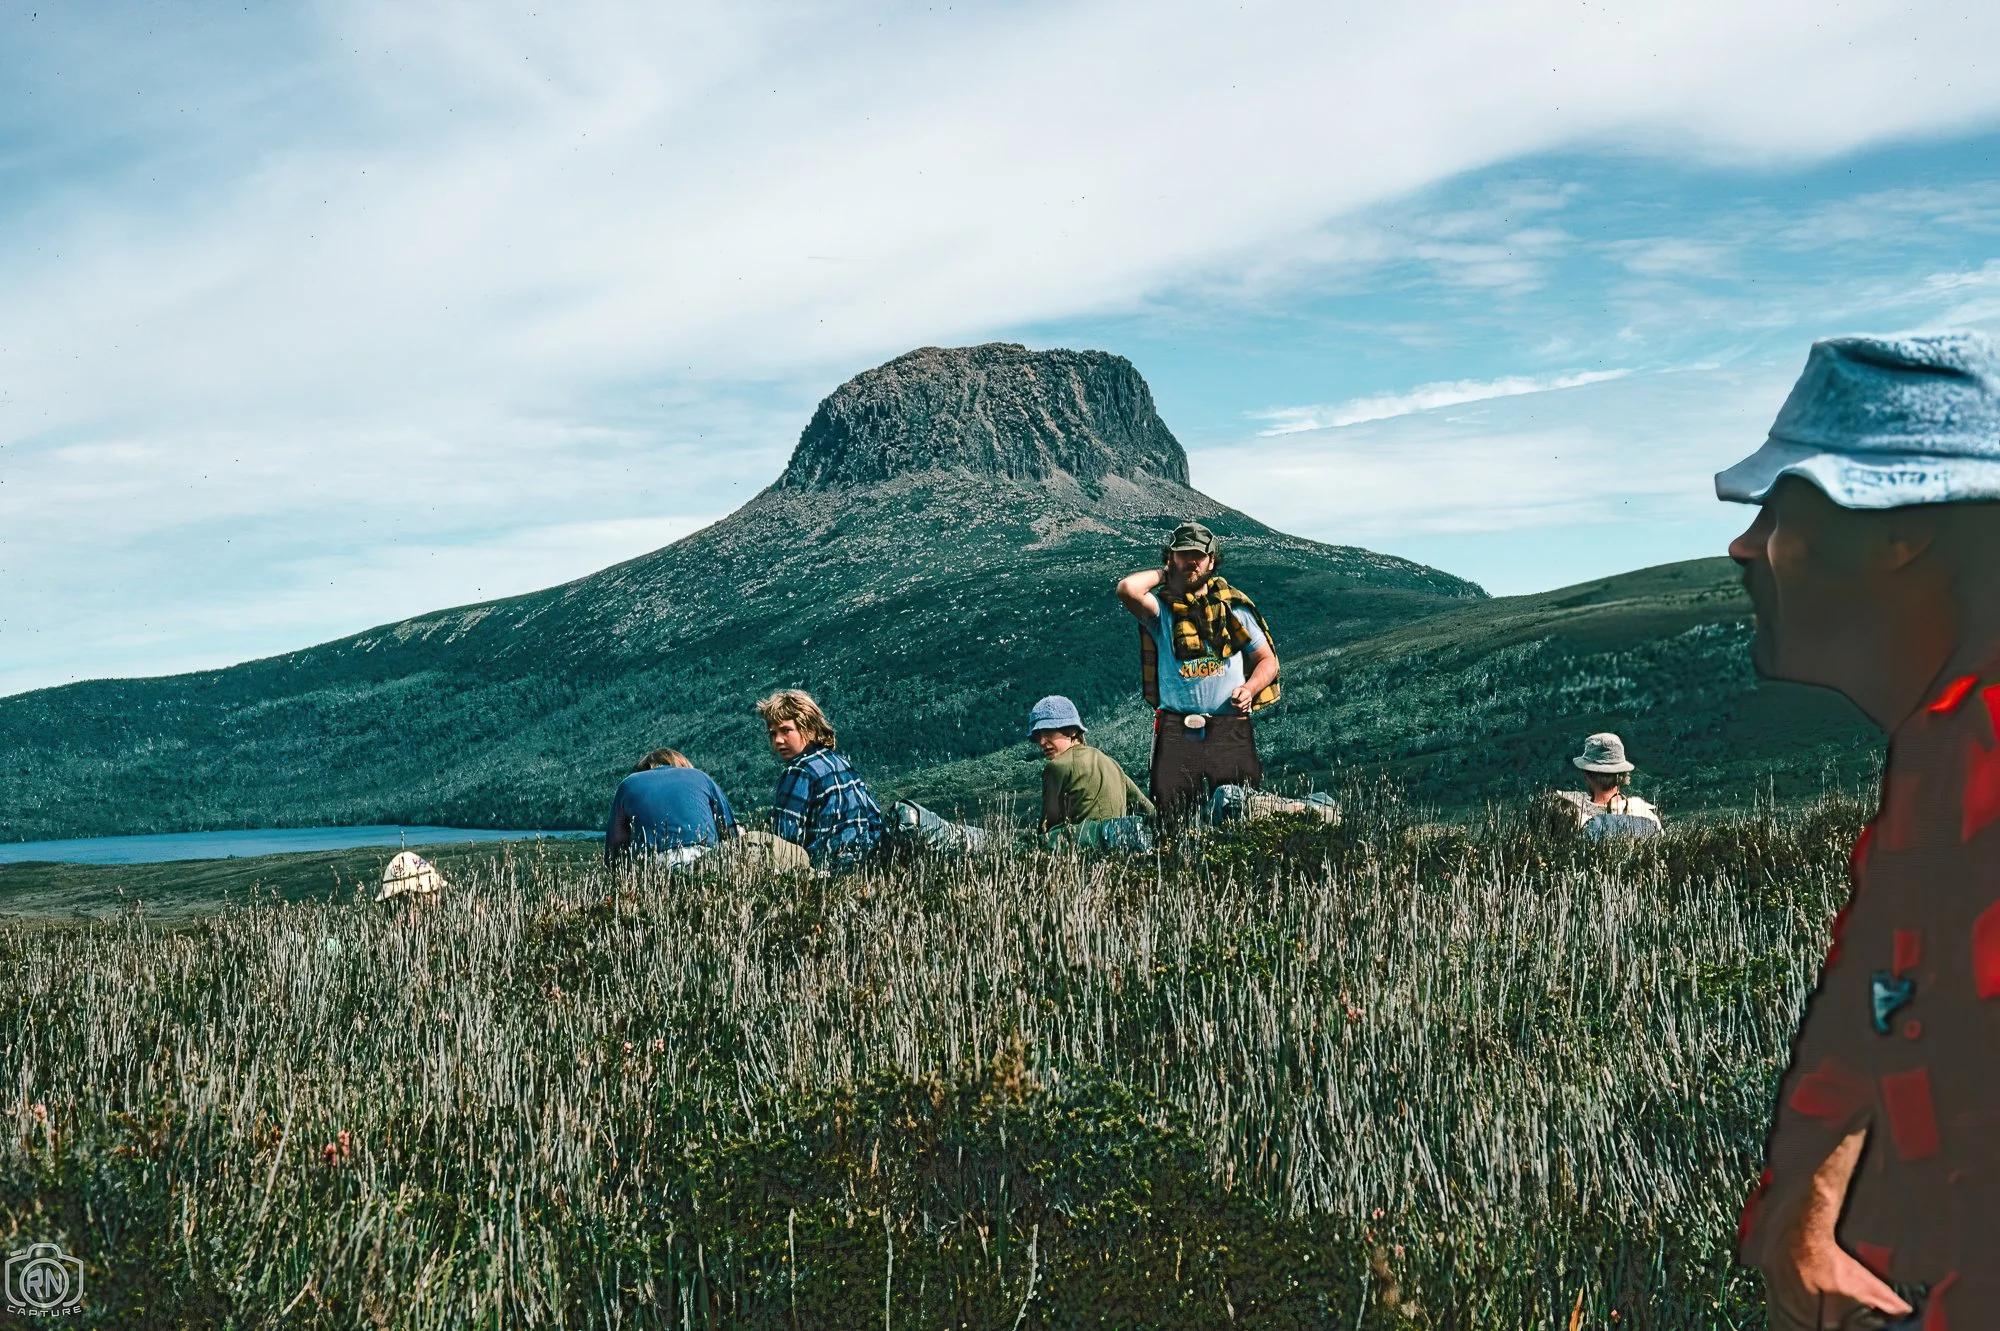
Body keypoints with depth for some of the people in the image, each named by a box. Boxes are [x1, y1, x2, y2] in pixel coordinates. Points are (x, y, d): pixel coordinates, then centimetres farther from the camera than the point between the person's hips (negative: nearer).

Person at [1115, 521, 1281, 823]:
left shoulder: (1233, 606, 13)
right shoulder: (1161, 608, 7)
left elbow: (1268, 660, 17)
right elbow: (1127, 589, -16)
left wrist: (1249, 689, -4)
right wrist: (1164, 574, 4)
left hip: (1230, 729, 1)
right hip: (1176, 732, -1)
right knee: (1171, 819, -9)